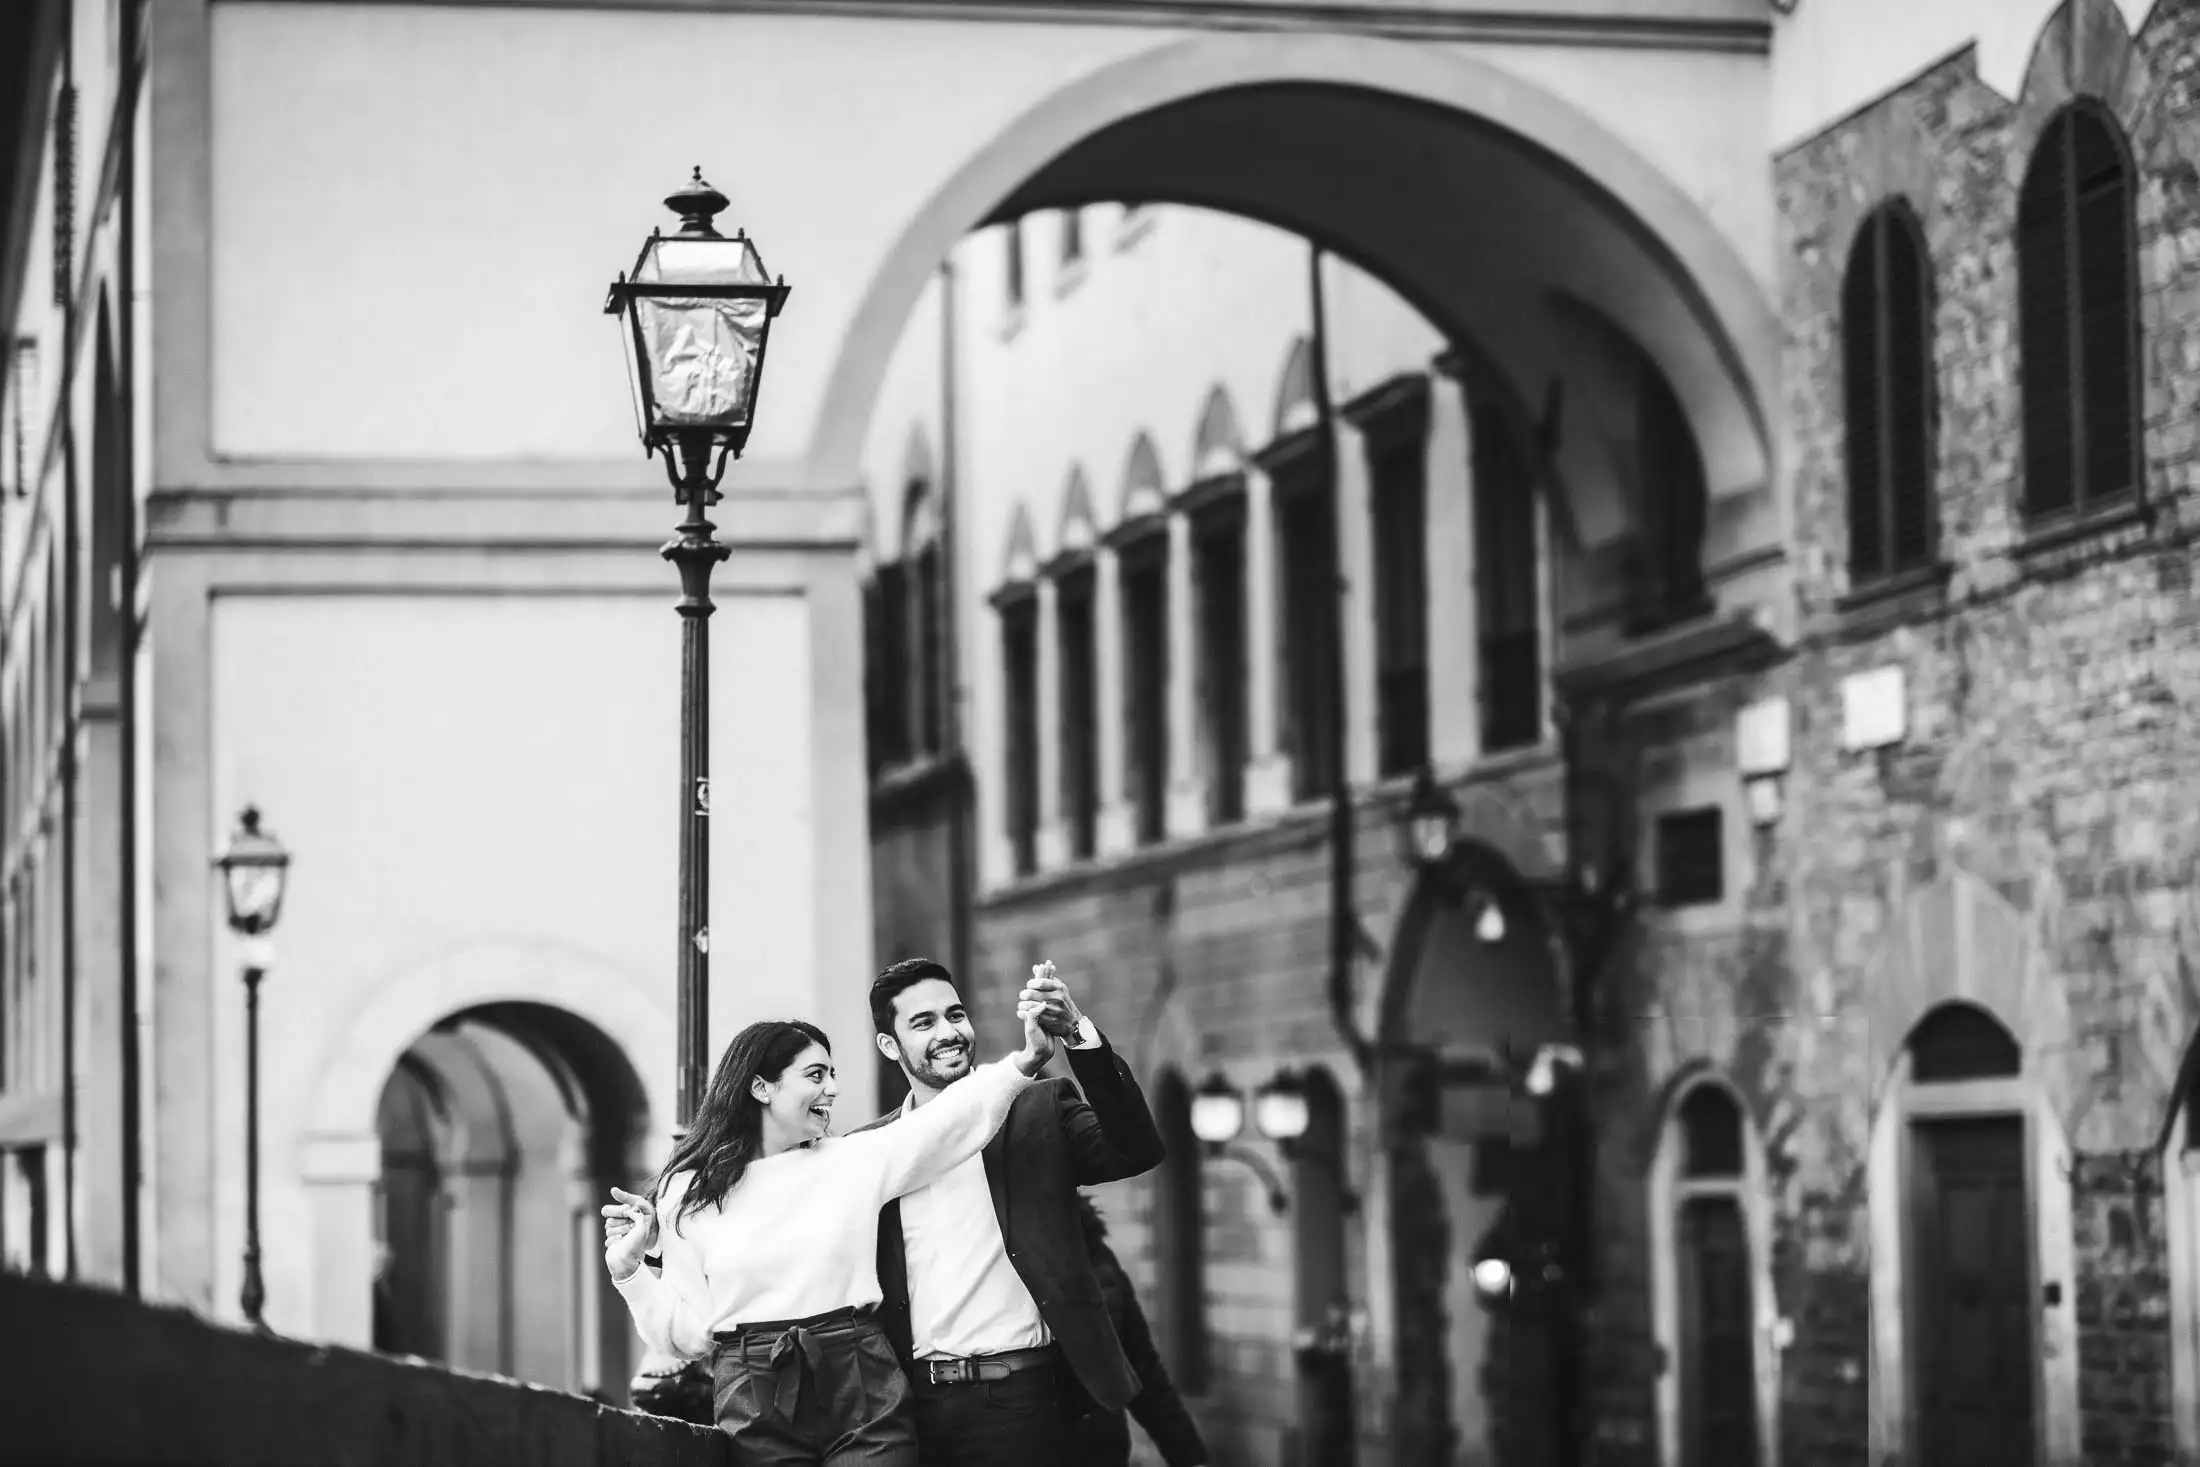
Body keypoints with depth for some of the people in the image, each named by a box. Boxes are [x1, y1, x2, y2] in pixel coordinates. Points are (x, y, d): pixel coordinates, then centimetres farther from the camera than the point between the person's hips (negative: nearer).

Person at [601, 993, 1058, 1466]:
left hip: (863, 1396, 1)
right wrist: (629, 1267, -6)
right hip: (756, 1414, -1)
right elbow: (688, 1334, 5)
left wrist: (1026, 1060, -12)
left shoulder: (854, 1161, 8)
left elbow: (960, 1117, 0)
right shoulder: (688, 1193, 4)